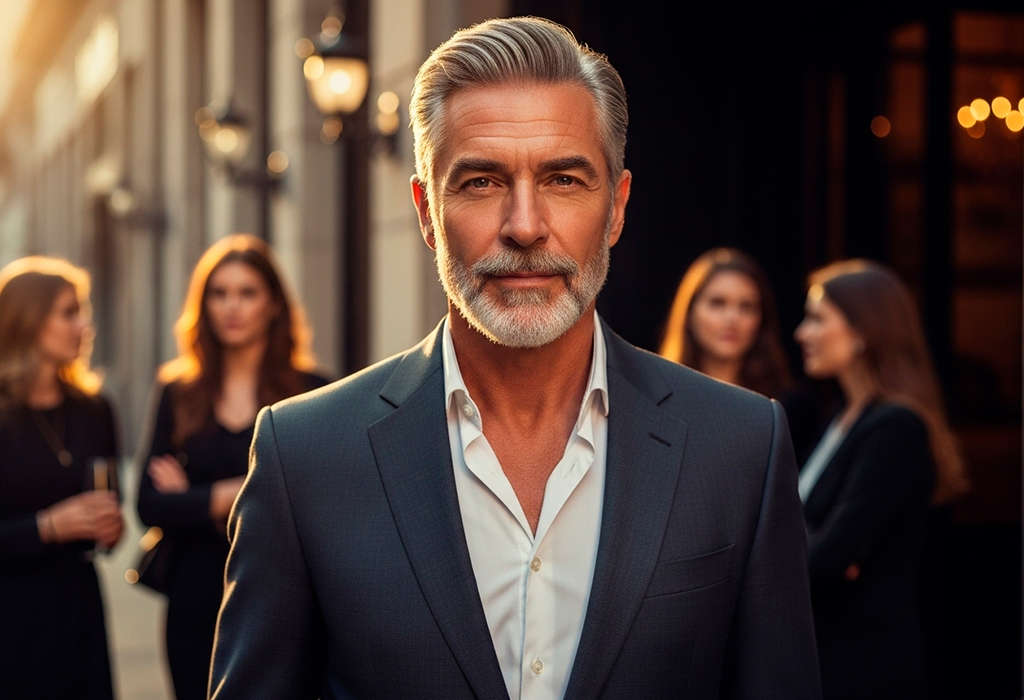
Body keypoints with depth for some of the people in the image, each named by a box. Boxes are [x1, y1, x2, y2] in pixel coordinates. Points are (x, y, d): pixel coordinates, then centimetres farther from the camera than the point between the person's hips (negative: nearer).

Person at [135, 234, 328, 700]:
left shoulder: (311, 393, -1)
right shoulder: (178, 392, 7)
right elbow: (150, 504, -2)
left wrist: (193, 500, -7)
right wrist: (228, 496, -15)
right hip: (196, 604, 2)